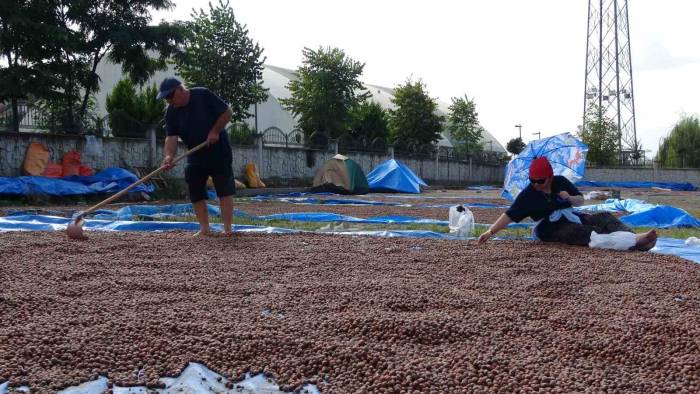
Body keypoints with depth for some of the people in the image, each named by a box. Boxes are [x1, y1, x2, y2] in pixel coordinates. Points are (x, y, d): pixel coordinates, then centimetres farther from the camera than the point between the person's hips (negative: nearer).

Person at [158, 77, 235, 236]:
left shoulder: (203, 95, -15)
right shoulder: (171, 112, -5)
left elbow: (227, 112, -10)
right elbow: (171, 137, -13)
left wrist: (215, 131, -17)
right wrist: (169, 155, -31)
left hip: (219, 152, -5)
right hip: (195, 156, 5)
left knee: (225, 190, -6)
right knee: (196, 193, 4)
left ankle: (228, 228, -5)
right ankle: (204, 228, 11)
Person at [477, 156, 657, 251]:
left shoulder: (561, 182, 3)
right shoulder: (528, 195, -8)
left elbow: (581, 200, 12)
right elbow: (509, 215, -14)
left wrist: (570, 198, -12)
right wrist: (490, 231, -25)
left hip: (573, 218, 6)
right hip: (552, 229, -6)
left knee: (605, 217, -17)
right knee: (586, 233, -32)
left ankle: (635, 240, -37)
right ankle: (634, 240, -51)